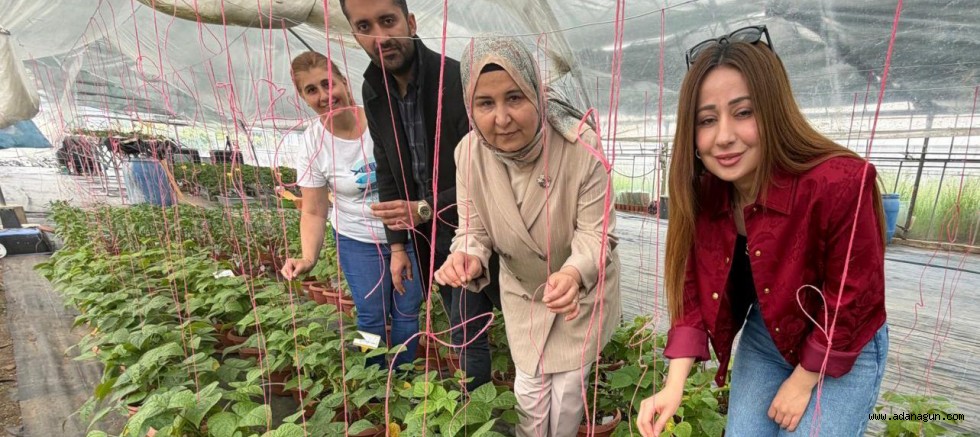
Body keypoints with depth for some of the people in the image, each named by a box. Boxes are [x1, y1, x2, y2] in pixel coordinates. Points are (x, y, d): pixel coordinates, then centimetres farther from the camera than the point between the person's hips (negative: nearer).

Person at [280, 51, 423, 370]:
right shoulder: (312, 145, -8)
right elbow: (314, 212, -2)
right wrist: (308, 257, -17)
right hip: (358, 242, 1)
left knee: (407, 312, 9)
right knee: (372, 316, 6)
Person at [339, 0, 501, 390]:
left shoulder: (458, 80, -22)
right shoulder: (374, 92, -1)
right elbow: (388, 172, 6)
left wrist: (426, 209, -30)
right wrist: (398, 244, 5)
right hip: (431, 236, 6)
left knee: (466, 331, 2)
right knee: (463, 327, 20)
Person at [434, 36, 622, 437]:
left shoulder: (581, 146, -32)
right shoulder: (469, 152, -22)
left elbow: (596, 233, -25)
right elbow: (473, 229, -12)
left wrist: (573, 273, -47)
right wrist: (468, 257, -36)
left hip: (584, 287, -2)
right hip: (522, 289, 2)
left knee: (568, 384, 18)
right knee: (529, 385, 20)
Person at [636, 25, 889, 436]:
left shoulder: (839, 184, -31)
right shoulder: (701, 193, -17)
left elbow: (851, 302, -20)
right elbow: (692, 289, -13)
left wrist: (802, 383, -10)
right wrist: (673, 385, -20)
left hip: (845, 352, -3)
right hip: (763, 339, 4)